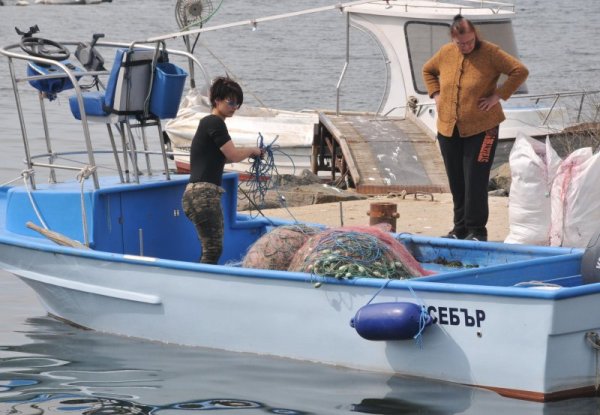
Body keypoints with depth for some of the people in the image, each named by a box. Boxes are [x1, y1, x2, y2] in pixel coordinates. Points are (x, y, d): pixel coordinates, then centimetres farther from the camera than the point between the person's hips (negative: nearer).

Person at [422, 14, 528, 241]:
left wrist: (498, 96, -15)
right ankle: (460, 229, 21)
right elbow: (428, 71, 24)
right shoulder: (445, 53, 4)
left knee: (475, 182, -8)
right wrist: (436, 95, 9)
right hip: (448, 129, 5)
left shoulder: (490, 53, -10)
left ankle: (476, 231, 1)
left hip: (481, 129, -5)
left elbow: (520, 71, -12)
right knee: (456, 183, 11)